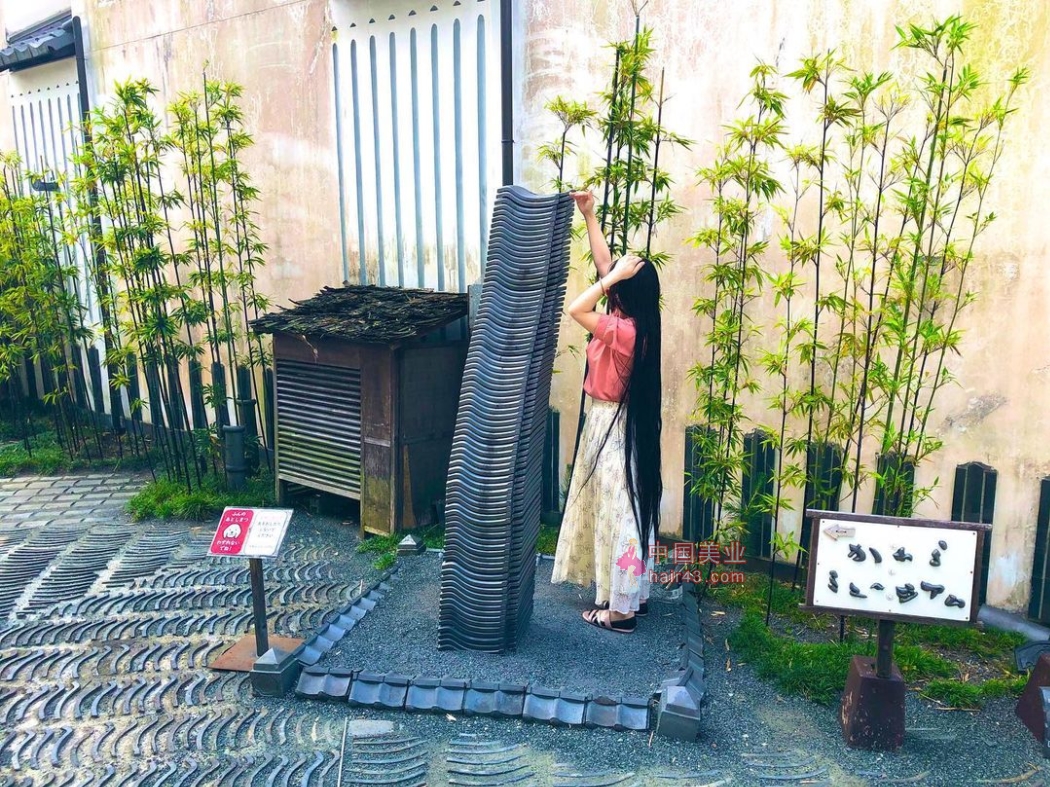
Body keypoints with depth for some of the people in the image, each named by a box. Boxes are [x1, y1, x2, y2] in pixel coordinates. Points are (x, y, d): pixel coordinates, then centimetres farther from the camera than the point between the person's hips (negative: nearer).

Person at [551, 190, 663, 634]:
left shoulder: (623, 331, -23)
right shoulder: (635, 324, 2)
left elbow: (575, 310, -31)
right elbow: (604, 263, 8)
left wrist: (615, 276, -23)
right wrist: (589, 215, 8)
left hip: (614, 427, -9)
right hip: (622, 423, 9)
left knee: (619, 512, -1)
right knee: (630, 509, 16)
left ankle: (620, 609, 10)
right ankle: (635, 595, 29)